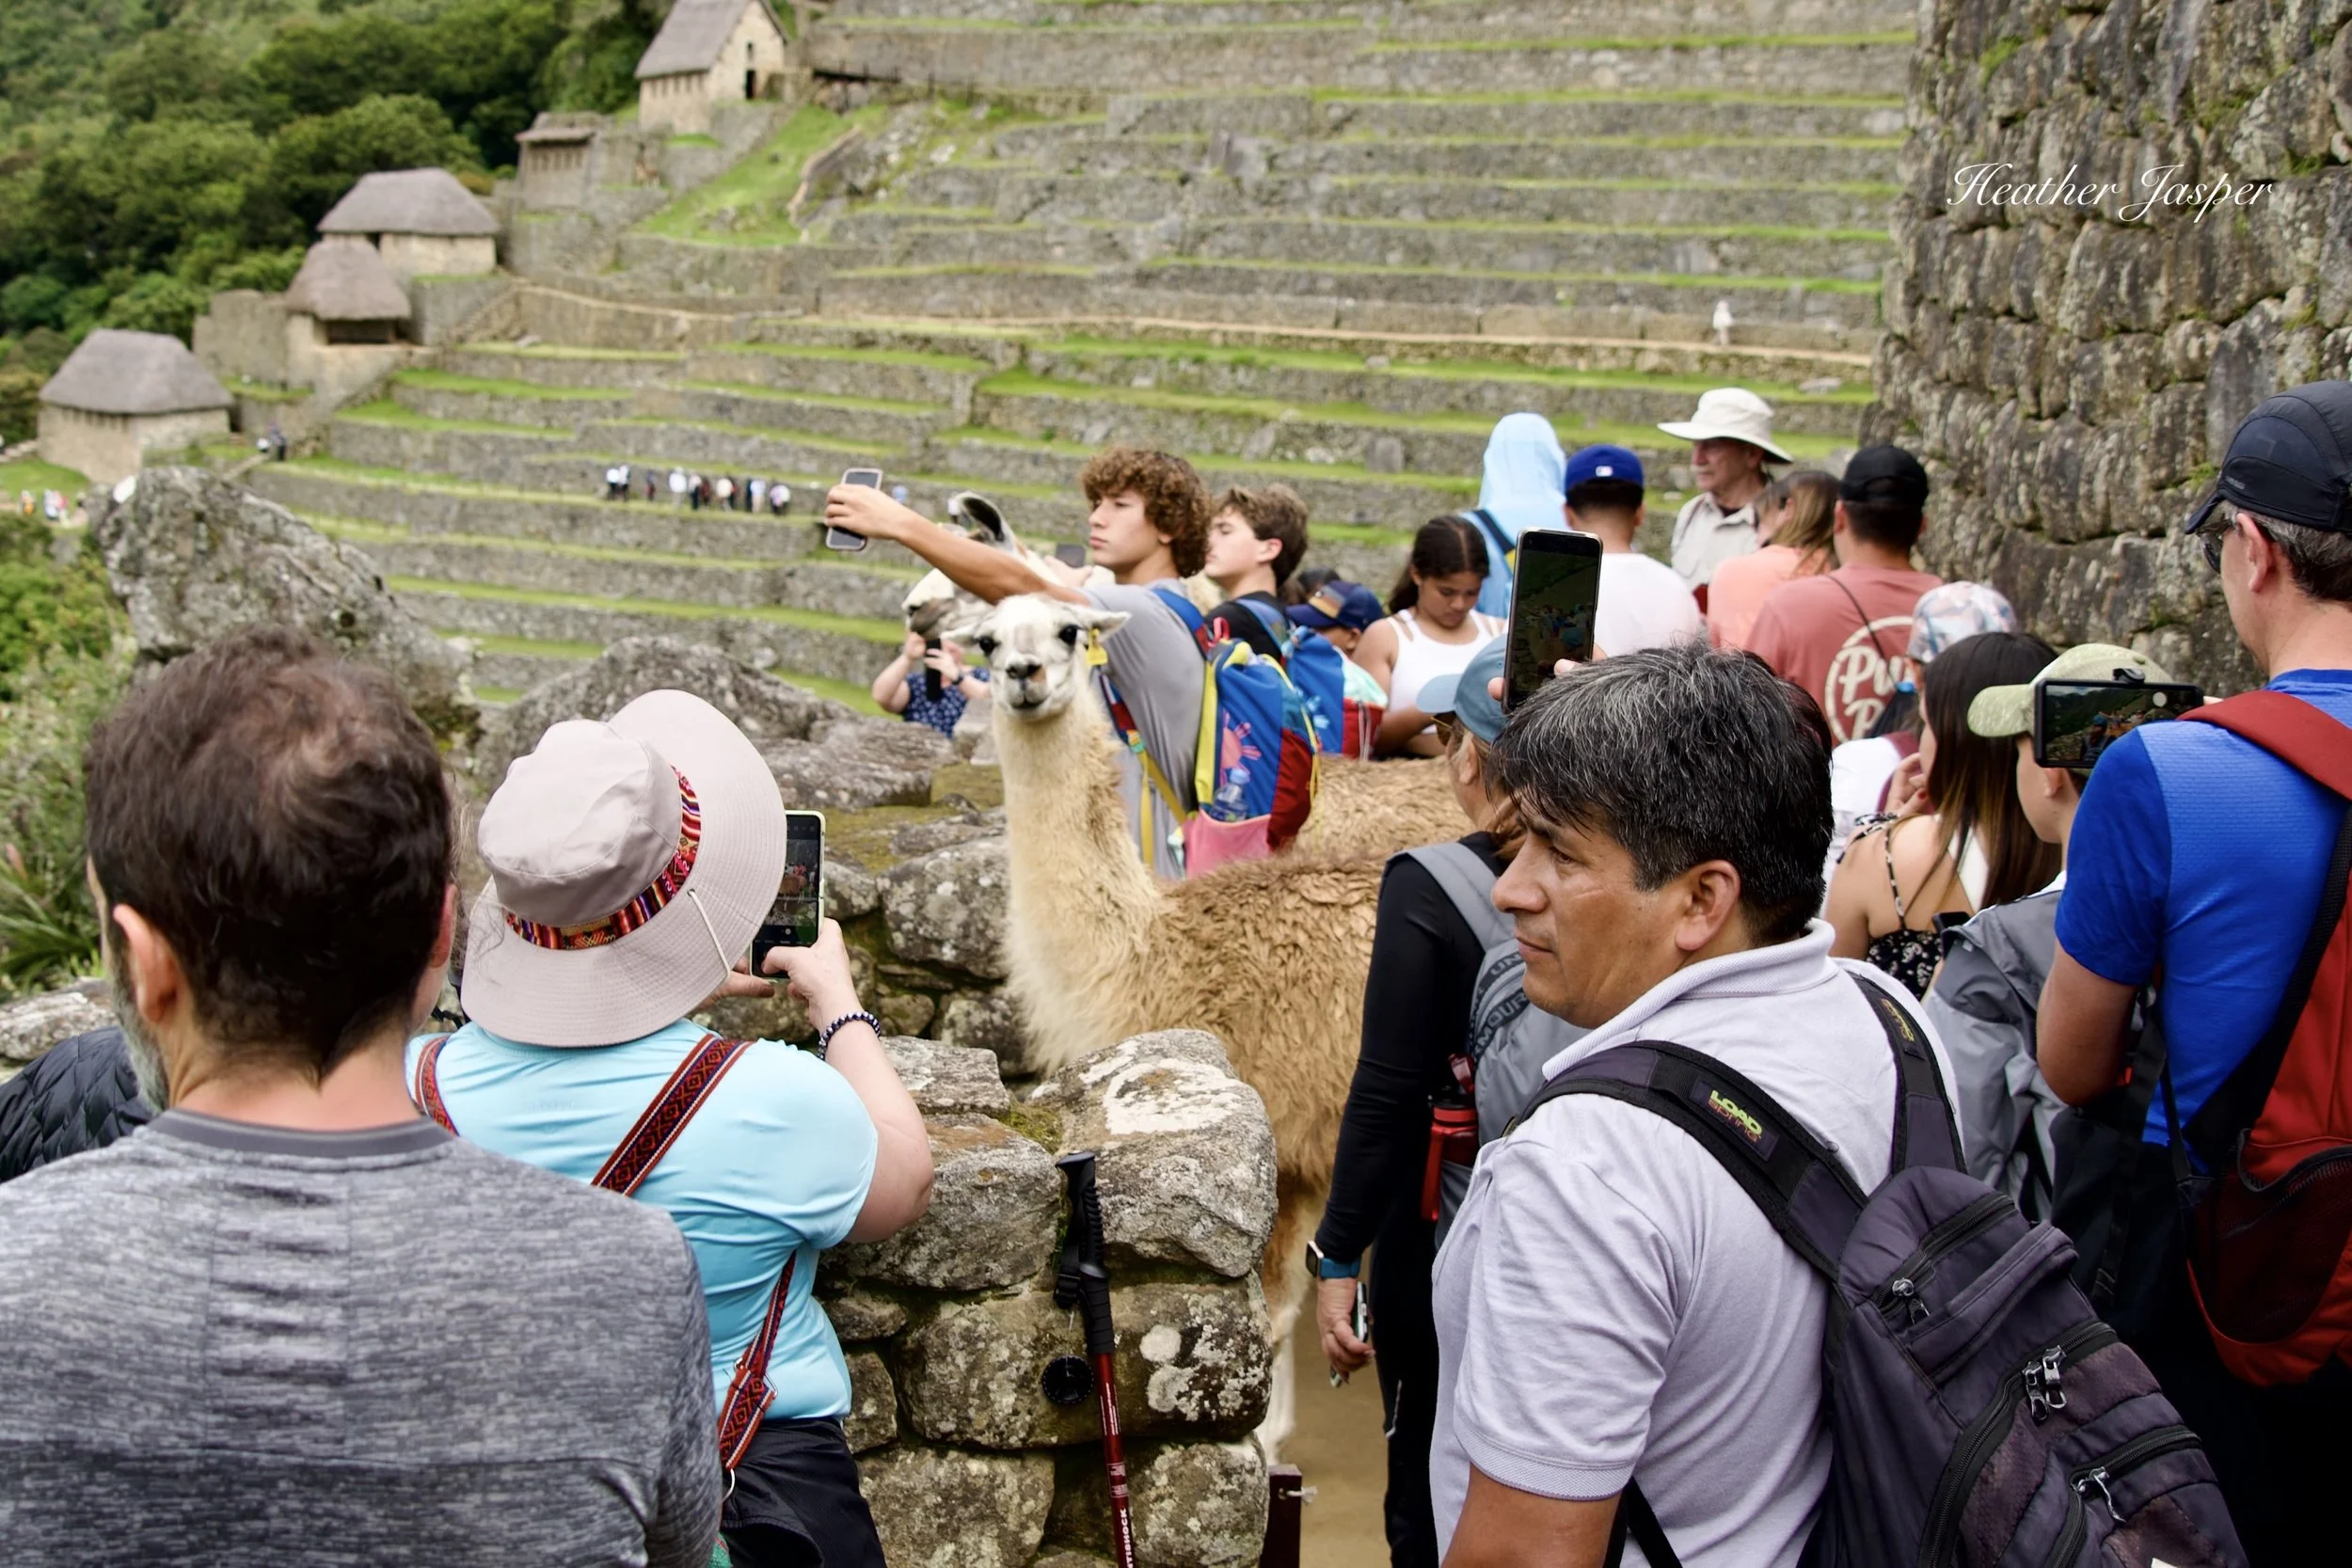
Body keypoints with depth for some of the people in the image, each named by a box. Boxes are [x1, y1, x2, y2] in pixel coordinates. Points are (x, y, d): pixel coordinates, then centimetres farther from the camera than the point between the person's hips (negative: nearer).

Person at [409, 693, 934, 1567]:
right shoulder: (776, 1106, -26)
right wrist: (839, 1004, 8)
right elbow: (903, 1188, -3)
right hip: (757, 1494, -3)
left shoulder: (417, 1085, -16)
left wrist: (685, 990, 17)